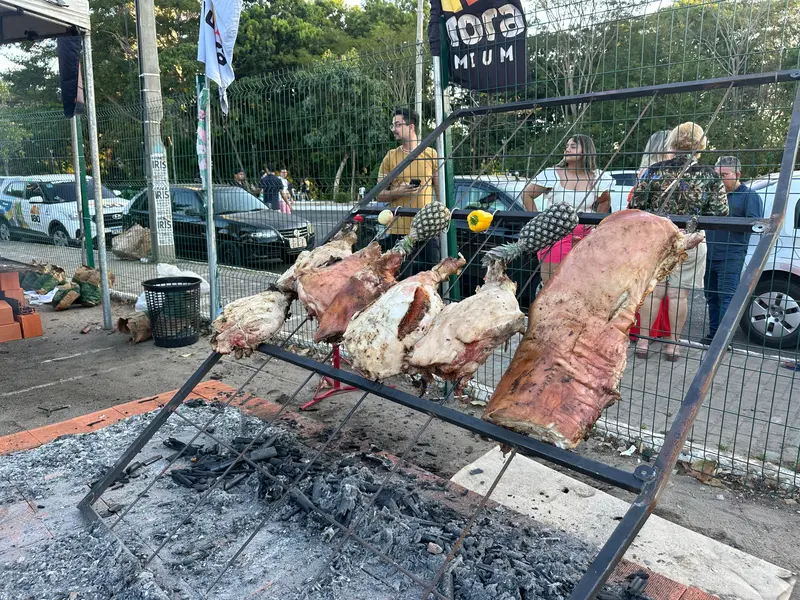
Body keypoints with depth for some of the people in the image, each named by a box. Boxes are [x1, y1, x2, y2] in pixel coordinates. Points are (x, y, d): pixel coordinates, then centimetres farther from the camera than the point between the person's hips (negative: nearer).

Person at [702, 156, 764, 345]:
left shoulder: (749, 196, 0)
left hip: (731, 256, -6)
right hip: (710, 254, 6)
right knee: (712, 297, 11)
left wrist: (727, 218, -17)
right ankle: (713, 335, 20)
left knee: (727, 297, -9)